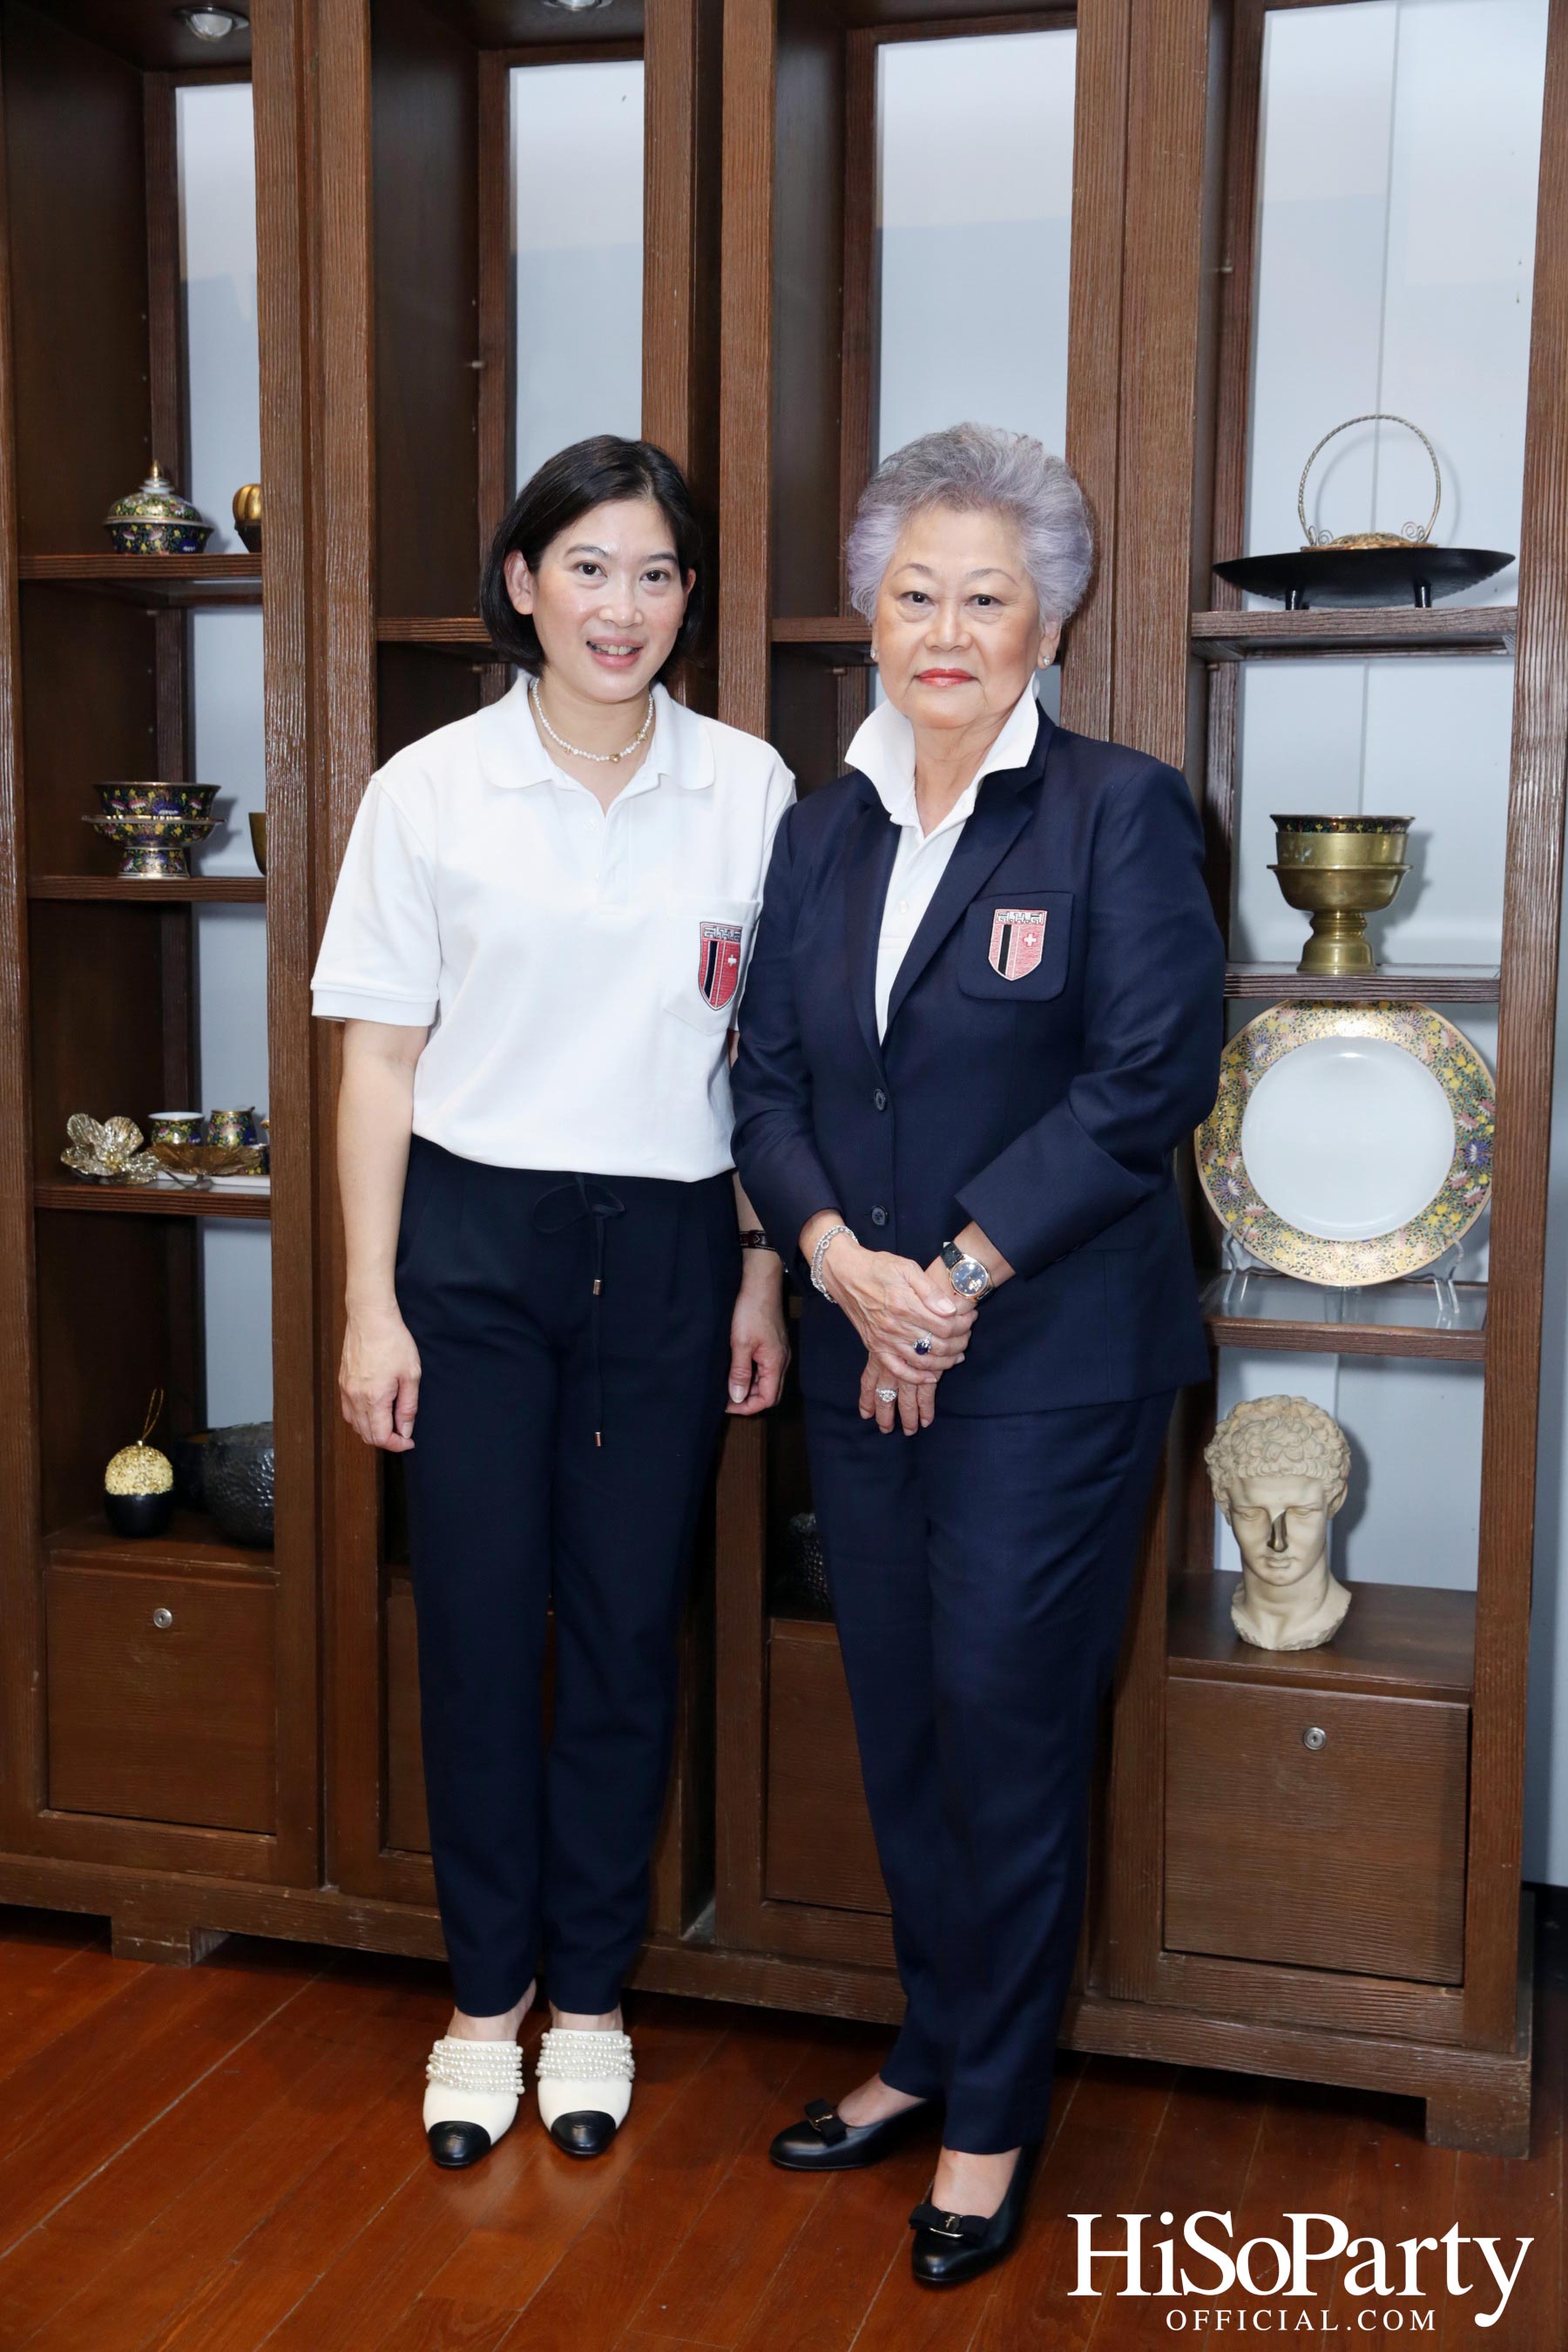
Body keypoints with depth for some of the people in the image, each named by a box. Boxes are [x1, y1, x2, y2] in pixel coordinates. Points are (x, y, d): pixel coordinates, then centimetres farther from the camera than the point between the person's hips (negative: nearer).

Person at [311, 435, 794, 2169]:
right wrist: (370, 1304, -3)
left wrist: (762, 1275, 4)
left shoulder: (749, 792, 1)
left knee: (629, 1627, 8)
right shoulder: (430, 790, -1)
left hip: (668, 1247, 1)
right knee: (476, 1620, 5)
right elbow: (381, 1058, 0)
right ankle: (485, 1995, 25)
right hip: (474, 1243, -1)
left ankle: (588, 1993, 27)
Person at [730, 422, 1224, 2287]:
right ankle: (932, 2047, 33)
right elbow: (768, 1079, 6)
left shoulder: (1118, 813, -5)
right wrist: (844, 1263, -11)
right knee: (898, 1721, 13)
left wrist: (957, 1274, -15)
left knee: (1006, 1722, 2)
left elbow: (1149, 1078, -13)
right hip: (858, 1348, 5)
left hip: (1049, 1353, -5)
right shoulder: (821, 832, 10)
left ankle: (994, 2117, 21)